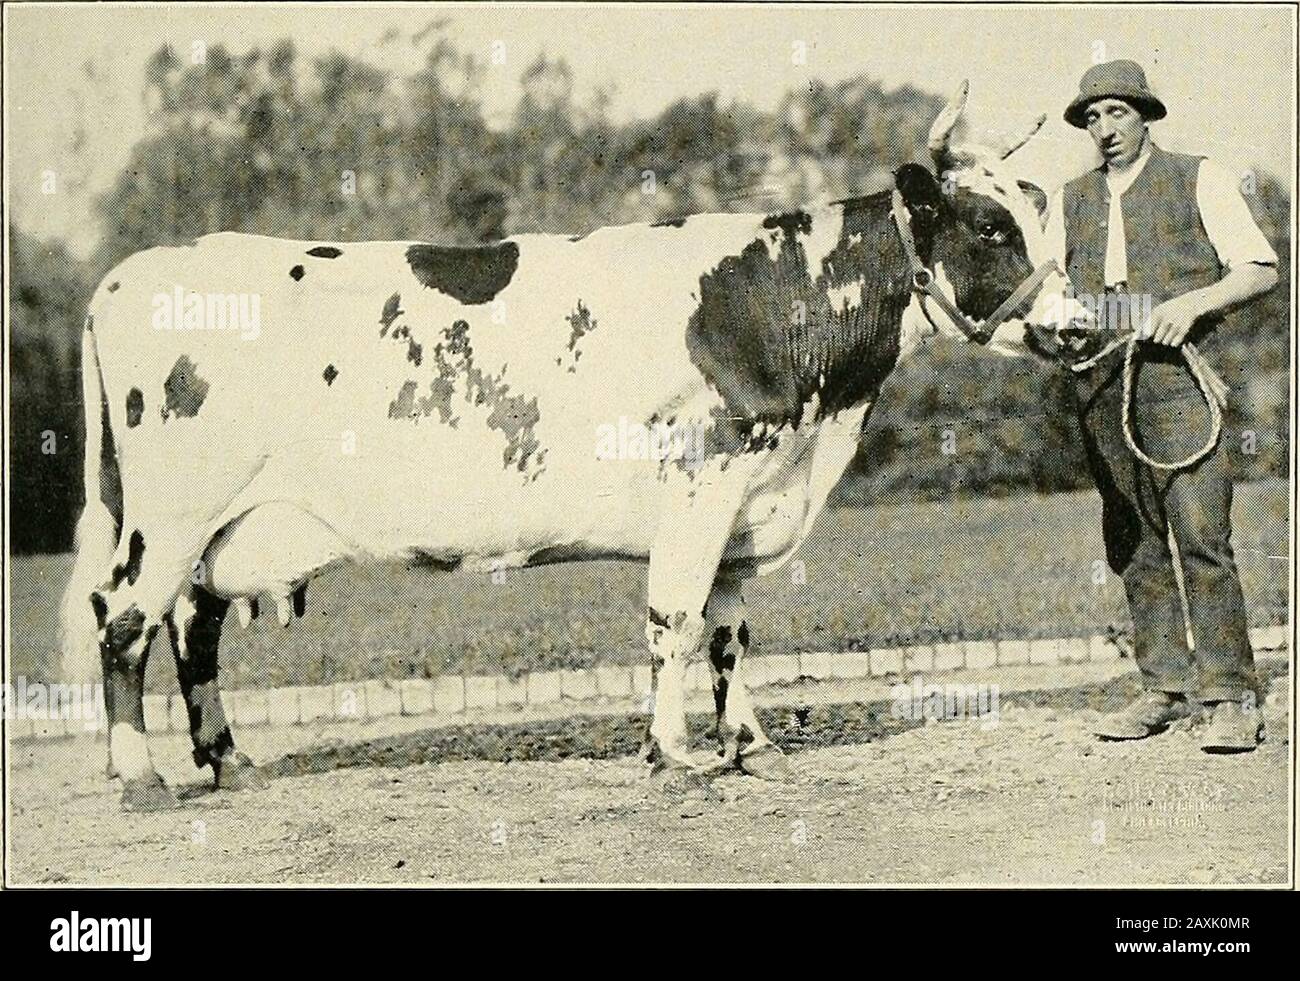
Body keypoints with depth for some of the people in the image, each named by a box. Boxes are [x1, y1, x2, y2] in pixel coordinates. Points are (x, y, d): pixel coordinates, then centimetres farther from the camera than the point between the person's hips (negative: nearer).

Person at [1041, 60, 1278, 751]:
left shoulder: (1198, 181, 8)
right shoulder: (1071, 201, 20)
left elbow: (1261, 269, 3)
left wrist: (1195, 302, -14)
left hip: (1175, 372, -5)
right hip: (1098, 378, 5)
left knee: (1199, 532, -13)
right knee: (1133, 540, 5)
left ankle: (1232, 698, -12)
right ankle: (1164, 688, 12)